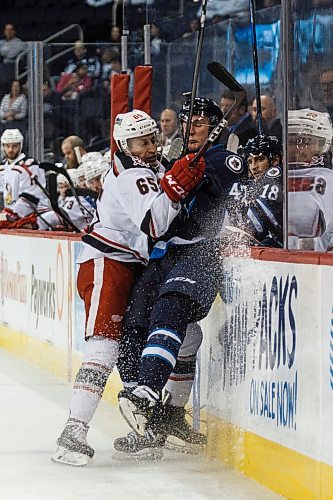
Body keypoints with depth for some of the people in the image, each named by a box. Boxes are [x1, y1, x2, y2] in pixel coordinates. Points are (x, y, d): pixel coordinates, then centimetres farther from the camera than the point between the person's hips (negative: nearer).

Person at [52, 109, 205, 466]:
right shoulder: (131, 176, -16)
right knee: (105, 346, -22)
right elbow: (153, 224, -29)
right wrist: (173, 187, -37)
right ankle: (74, 433, -29)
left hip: (134, 265, 10)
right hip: (106, 264, -10)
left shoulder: (151, 168, 14)